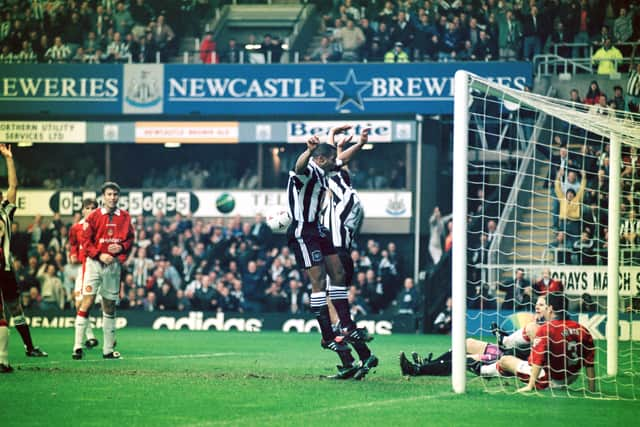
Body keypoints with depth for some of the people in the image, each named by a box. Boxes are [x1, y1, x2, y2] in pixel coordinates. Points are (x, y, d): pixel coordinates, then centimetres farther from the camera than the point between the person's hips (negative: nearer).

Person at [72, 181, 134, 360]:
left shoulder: (125, 217, 7)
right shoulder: (94, 216, -3)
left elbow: (130, 239, 12)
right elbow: (85, 240, -5)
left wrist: (121, 248, -9)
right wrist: (100, 255, -16)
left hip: (114, 264, 3)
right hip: (94, 263, -3)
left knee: (110, 306, 10)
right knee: (87, 302, -11)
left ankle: (108, 349, 16)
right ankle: (78, 346, -11)